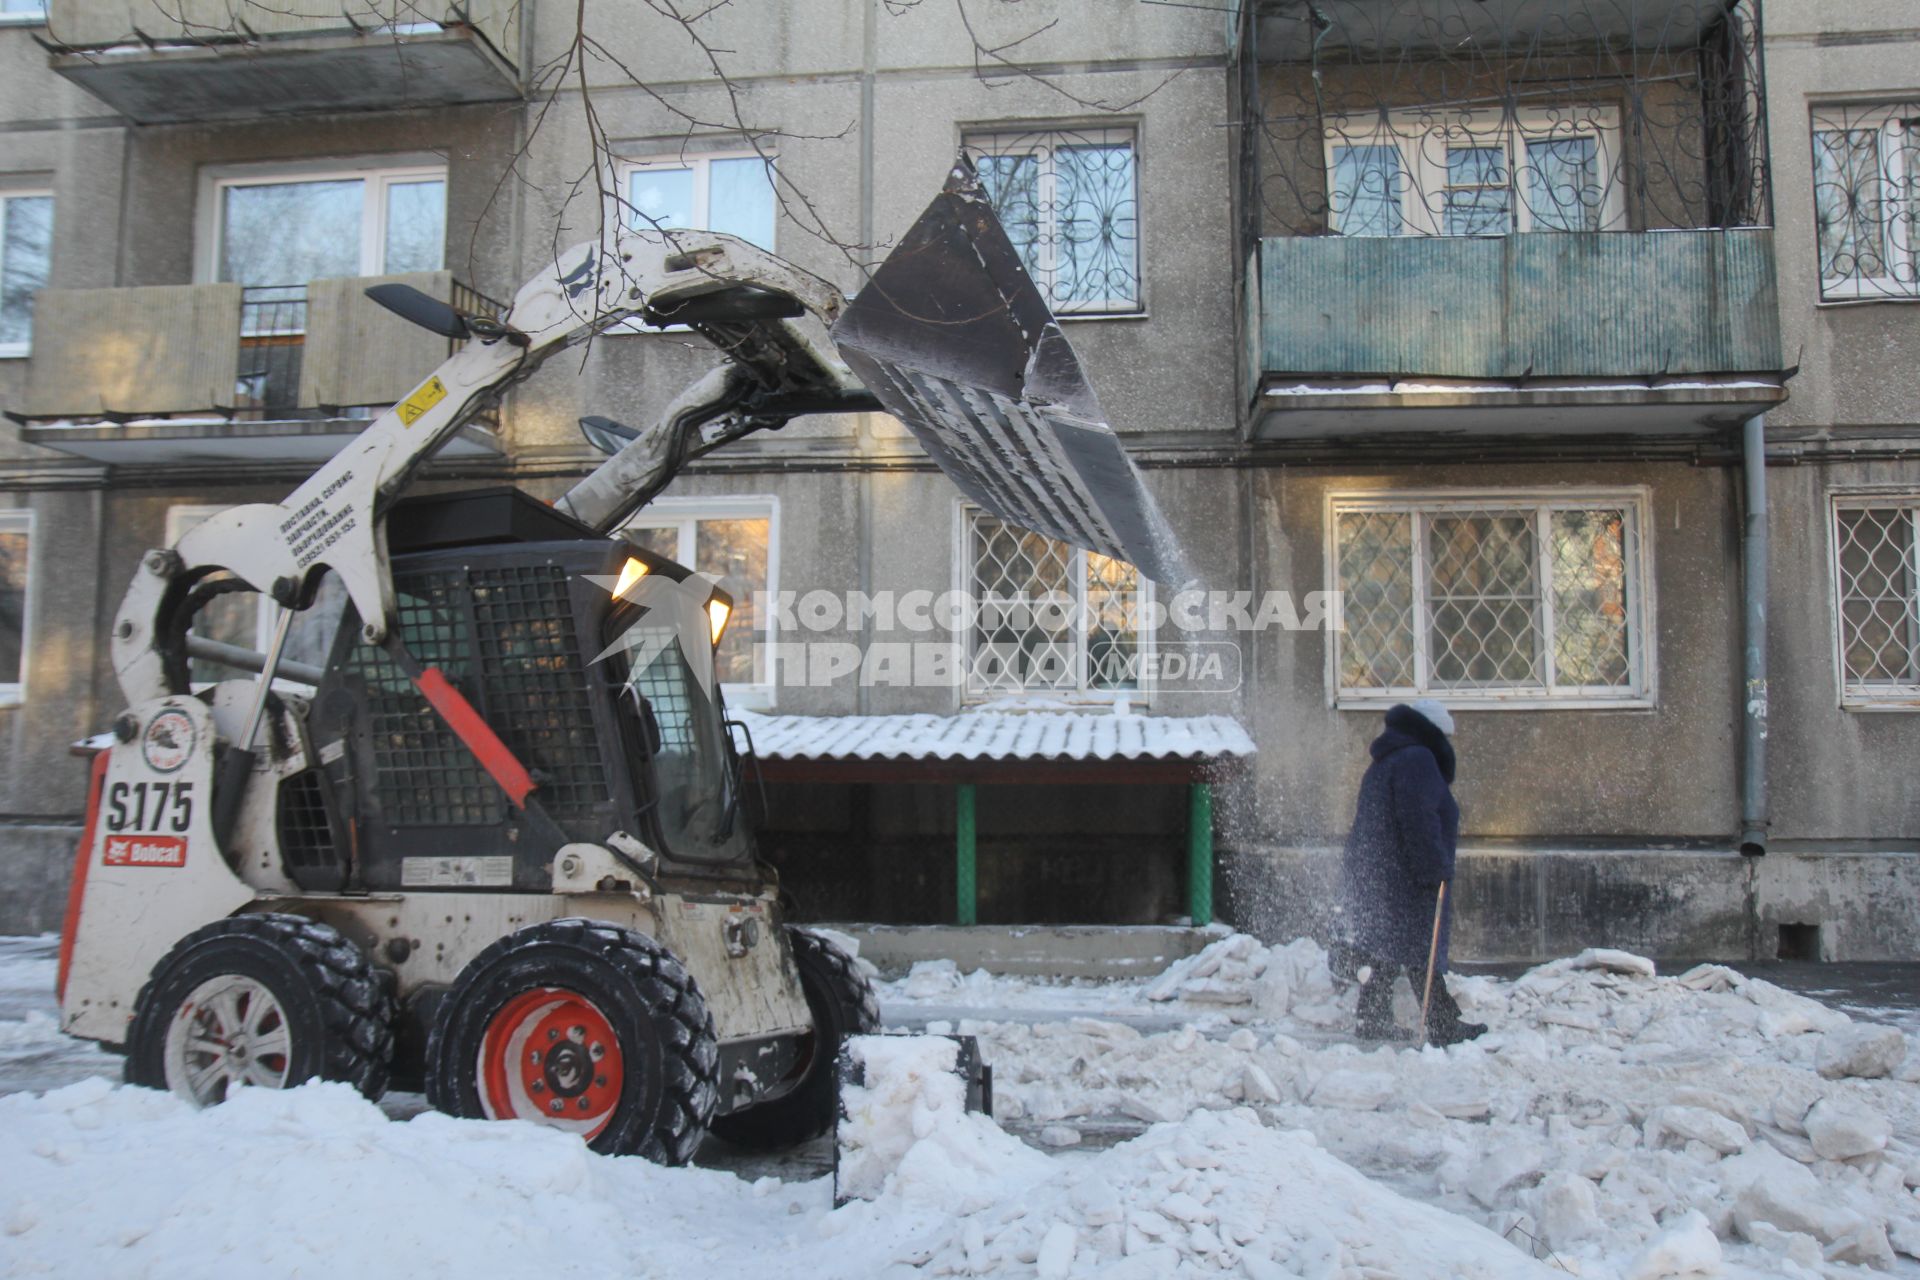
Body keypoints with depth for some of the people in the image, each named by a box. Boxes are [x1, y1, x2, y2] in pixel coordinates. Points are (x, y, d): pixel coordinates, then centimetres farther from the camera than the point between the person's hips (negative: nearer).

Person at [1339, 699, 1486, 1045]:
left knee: (1382, 953, 12)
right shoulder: (1417, 760, -11)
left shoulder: (1384, 763, 21)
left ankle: (1373, 1021, 14)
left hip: (1369, 874, 9)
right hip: (1404, 879, -9)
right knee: (1424, 953, -5)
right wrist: (1437, 870, -20)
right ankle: (1445, 1026, 0)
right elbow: (1420, 822, -21)